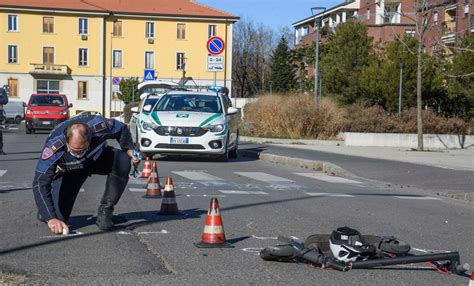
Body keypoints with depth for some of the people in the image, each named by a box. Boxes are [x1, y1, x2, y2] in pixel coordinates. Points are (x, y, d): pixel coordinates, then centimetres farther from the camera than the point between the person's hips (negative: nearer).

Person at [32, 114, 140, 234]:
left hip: (98, 157, 2)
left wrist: (129, 149, -29)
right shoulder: (53, 147, -41)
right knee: (58, 216, -15)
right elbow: (40, 183, -40)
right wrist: (51, 218, -48)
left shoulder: (99, 126, -36)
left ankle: (105, 212, -15)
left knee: (123, 161, -32)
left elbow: (121, 129, -11)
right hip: (69, 171, -1)